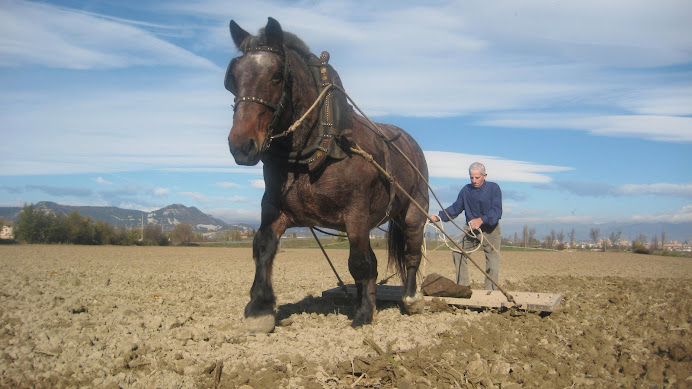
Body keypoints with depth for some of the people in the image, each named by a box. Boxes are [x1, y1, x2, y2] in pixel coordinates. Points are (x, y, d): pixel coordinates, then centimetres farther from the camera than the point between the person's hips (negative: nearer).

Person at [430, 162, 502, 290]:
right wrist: (439, 217, -10)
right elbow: (455, 208, 7)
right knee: (458, 252, -7)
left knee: (493, 261, -5)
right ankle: (463, 286, 2)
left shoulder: (494, 188, -8)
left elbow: (497, 211, -19)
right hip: (471, 230, 4)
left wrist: (481, 220, -35)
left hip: (490, 231, -4)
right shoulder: (466, 190, 4)